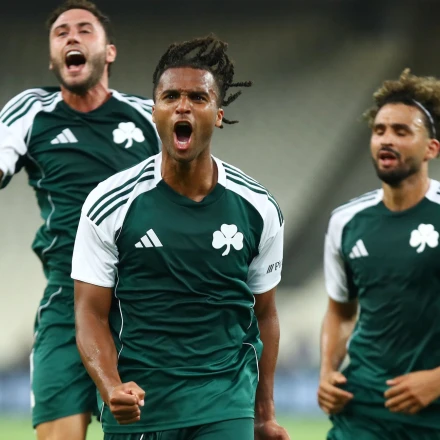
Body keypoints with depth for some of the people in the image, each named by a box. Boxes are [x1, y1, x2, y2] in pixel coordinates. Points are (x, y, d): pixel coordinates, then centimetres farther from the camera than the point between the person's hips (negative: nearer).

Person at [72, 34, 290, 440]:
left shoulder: (258, 209, 2)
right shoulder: (110, 204, -4)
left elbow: (264, 314, 11)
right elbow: (92, 314, -3)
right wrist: (112, 388, -20)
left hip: (225, 407, 0)